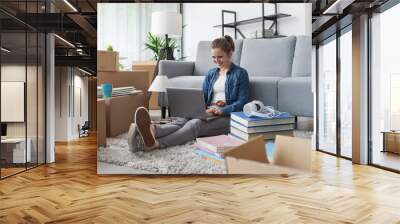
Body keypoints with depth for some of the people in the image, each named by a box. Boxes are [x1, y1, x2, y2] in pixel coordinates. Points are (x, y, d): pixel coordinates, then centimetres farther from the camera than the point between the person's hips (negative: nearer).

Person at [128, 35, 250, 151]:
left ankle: (155, 144, -59)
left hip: (227, 116, -5)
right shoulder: (211, 73, 21)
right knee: (183, 120, -30)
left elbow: (242, 102, -4)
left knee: (195, 124, -35)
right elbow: (203, 96, 15)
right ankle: (152, 130, -61)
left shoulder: (240, 73, 4)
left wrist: (221, 110, -20)